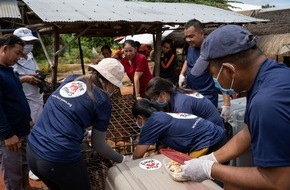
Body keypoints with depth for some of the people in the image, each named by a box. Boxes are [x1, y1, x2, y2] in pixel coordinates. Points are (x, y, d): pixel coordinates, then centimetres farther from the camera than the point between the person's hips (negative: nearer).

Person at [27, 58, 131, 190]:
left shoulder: (71, 79, 7)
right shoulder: (102, 101, -7)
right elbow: (98, 145, 1)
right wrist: (122, 159, 15)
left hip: (32, 152, 6)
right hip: (61, 160, -6)